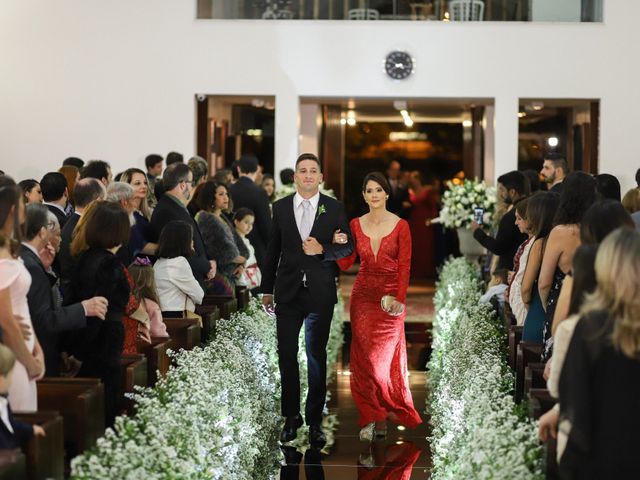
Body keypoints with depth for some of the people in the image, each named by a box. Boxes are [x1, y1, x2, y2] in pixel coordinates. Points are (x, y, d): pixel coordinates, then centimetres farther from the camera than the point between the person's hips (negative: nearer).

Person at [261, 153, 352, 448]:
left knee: (317, 357, 6)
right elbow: (273, 250, 9)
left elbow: (347, 247, 3)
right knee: (286, 355, 2)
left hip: (320, 293, -1)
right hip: (288, 291, 1)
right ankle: (291, 416, 15)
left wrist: (322, 250, -17)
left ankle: (315, 421, 14)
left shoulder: (334, 208, 1)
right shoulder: (280, 208, 5)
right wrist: (267, 289, 10)